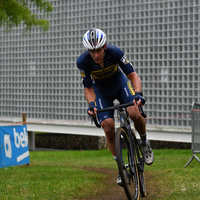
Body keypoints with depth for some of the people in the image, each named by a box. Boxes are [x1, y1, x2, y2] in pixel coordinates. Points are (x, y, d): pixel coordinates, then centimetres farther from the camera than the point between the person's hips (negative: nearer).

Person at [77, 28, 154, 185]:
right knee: (109, 129, -14)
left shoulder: (115, 52, -32)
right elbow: (88, 88, -17)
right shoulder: (83, 61, -29)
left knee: (135, 114, -27)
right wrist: (92, 104, -36)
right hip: (101, 91, 1)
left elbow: (132, 75, -26)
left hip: (120, 84, -1)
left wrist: (138, 93, -44)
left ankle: (144, 142, 5)